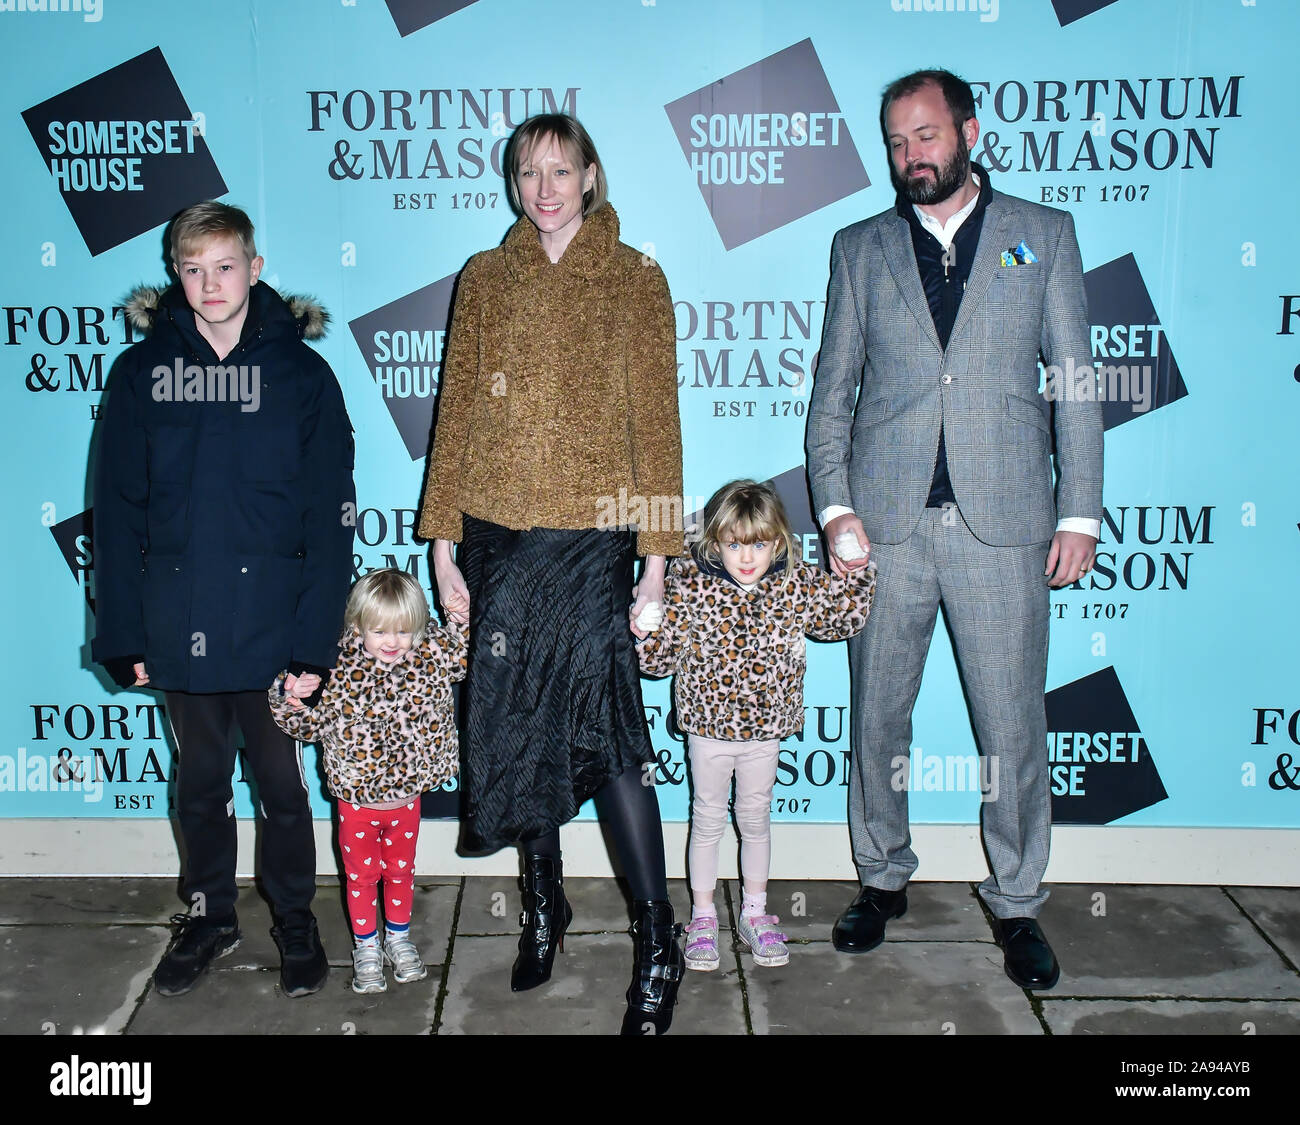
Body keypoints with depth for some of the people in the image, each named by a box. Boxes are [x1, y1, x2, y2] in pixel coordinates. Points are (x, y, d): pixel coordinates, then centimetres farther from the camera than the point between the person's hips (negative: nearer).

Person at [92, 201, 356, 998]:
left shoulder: (300, 372, -2)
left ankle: (296, 921, 28)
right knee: (200, 782, 15)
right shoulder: (144, 372, 3)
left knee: (281, 783, 8)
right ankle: (211, 916, 34)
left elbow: (330, 519, -5)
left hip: (271, 627, -2)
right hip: (181, 626, 2)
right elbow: (118, 511, 4)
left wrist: (315, 640, -11)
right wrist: (125, 635, -1)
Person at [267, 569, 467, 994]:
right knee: (361, 876, 15)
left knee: (400, 872, 21)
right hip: (356, 803, -2)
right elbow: (309, 726, -5)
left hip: (406, 801, 2)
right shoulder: (340, 671, -16)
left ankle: (398, 939, 42)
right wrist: (291, 698, -23)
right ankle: (366, 947, 35)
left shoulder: (431, 659, -11)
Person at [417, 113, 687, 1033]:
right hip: (496, 533, 4)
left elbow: (656, 420, 0)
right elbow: (456, 410, 10)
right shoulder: (485, 278, 11)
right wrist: (443, 542, 5)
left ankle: (658, 944, 1)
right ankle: (544, 902, 28)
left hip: (589, 534, -3)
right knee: (516, 723, 9)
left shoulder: (634, 278, 4)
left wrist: (657, 557, -5)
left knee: (606, 724, -9)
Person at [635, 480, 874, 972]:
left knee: (756, 819, 18)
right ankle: (703, 917, 29)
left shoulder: (796, 585, -7)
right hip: (709, 727, -2)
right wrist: (644, 632, -29)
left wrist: (855, 572, -6)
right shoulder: (690, 584, -14)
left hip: (765, 728, 2)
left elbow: (844, 618, 8)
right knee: (708, 819, 12)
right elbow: (660, 657, -10)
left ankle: (755, 913, 35)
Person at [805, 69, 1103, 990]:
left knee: (1014, 724, 3)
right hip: (887, 521, 2)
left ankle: (1018, 906, 19)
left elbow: (1077, 383, 6)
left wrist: (1081, 512, -1)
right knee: (878, 714, 9)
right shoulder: (860, 248, 12)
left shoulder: (1044, 235, 9)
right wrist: (835, 504, -2)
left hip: (1002, 522, -1)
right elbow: (832, 391, 10)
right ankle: (884, 880, 28)